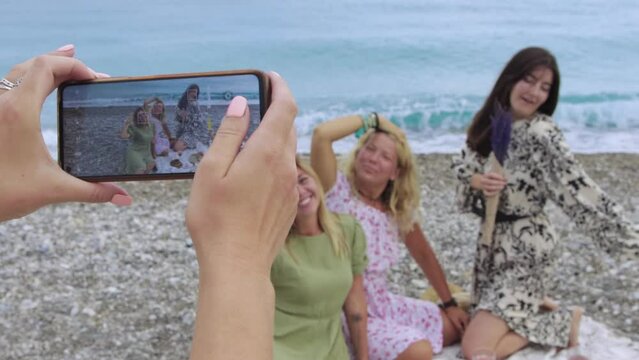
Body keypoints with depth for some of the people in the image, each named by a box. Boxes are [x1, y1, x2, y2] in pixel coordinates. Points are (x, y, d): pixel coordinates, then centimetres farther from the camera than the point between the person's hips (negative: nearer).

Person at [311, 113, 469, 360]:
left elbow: (423, 254, 16)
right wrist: (372, 121, -16)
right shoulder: (339, 193, -14)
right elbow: (321, 135, -29)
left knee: (457, 327, 11)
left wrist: (450, 303, 17)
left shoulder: (399, 210, 3)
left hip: (383, 305, 7)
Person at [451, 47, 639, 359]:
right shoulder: (489, 122, 3)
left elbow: (580, 190, -22)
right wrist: (475, 181, -17)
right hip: (492, 242, 7)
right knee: (481, 322, 15)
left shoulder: (541, 134, -18)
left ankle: (562, 322, 7)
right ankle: (537, 307, 33)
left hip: (526, 249, -7)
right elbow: (462, 171, 6)